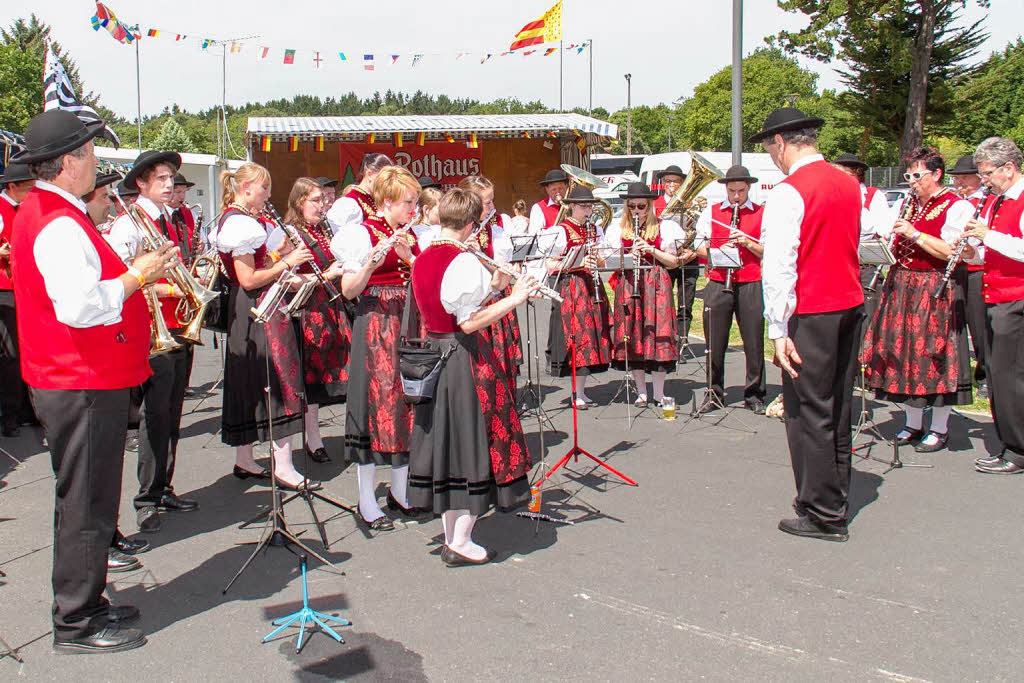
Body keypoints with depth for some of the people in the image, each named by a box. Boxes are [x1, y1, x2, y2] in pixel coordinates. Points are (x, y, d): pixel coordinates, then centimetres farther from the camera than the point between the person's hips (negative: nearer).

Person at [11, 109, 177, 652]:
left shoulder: (42, 212, 14)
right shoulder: (59, 225, -21)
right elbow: (79, 308, -29)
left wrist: (128, 275, 11)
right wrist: (136, 277, -18)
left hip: (77, 382, 11)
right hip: (83, 386, -11)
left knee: (85, 504, 19)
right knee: (86, 507, 0)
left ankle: (86, 605, 32)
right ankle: (77, 624, 12)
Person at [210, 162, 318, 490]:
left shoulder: (234, 219, 16)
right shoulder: (240, 223, -16)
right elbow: (249, 279, -21)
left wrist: (280, 253, 8)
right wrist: (287, 262, -15)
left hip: (245, 311, 11)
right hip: (258, 310, -11)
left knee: (249, 384, 14)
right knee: (277, 380, -9)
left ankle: (244, 460, 22)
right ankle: (283, 468, -7)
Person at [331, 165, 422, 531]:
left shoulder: (410, 235, 13)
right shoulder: (363, 233, -7)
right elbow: (349, 290, -11)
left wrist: (409, 257, -8)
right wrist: (373, 261, -26)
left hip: (408, 324, 7)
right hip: (376, 326, -6)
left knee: (406, 403, 9)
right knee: (375, 404, -4)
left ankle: (400, 490, 22)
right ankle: (366, 501, 4)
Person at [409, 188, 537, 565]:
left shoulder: (423, 259, 9)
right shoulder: (464, 261, -17)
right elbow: (469, 323, -20)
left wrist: (490, 288, 16)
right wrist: (514, 298, -16)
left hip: (432, 352, 8)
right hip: (464, 358, -8)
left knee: (445, 442, 13)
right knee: (472, 443, 2)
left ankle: (450, 536, 22)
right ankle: (461, 543, 6)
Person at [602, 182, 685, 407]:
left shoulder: (663, 228, 7)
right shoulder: (617, 229, 10)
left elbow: (674, 262, 4)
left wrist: (652, 250, -11)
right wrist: (630, 254, -11)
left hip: (656, 285, -1)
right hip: (628, 285, 1)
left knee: (657, 333, -6)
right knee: (632, 337, 0)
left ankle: (659, 392, 4)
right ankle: (641, 391, 11)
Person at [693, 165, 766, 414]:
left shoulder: (761, 214, 7)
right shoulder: (710, 213, 11)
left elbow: (768, 253, 3)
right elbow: (700, 247, 8)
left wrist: (747, 242, -13)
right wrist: (718, 251, -11)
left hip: (751, 285, -1)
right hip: (718, 284, 1)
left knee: (754, 342, 2)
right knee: (715, 342, 4)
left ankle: (754, 395, 14)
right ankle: (714, 394, 16)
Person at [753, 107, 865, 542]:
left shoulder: (787, 193, -15)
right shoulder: (849, 185, 9)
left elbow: (778, 267, -18)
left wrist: (779, 330, -17)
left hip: (810, 314, -8)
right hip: (851, 307, 8)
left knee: (808, 412, 1)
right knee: (838, 408, 17)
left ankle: (823, 515, 8)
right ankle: (836, 499, 29)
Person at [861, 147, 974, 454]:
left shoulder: (956, 207, -7)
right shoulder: (907, 204, 16)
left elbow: (952, 252, -17)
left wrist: (915, 234, -19)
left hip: (935, 291, -7)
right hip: (901, 287, 7)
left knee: (932, 356, -5)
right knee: (904, 353, 8)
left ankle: (939, 429, 7)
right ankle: (913, 423, 20)